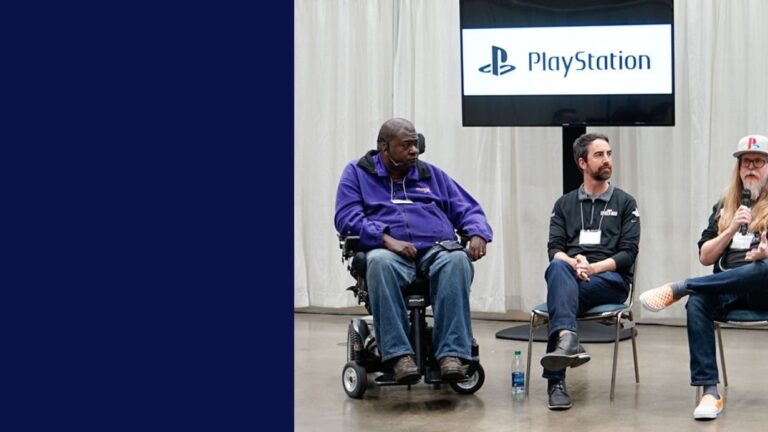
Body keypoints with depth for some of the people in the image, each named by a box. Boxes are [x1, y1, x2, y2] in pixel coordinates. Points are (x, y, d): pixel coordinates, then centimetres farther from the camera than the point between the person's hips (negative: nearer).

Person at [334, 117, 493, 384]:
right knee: (380, 262, -39)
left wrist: (478, 234, -3)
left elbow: (468, 210, 21)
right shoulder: (358, 173, 14)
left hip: (437, 250, 2)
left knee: (457, 259, -34)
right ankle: (399, 354, -40)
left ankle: (451, 353, -40)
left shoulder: (431, 174, 24)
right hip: (388, 251, -2)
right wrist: (387, 239, -17)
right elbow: (346, 217, -1)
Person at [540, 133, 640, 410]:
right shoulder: (565, 204, 20)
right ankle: (567, 340, -62)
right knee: (558, 269, -37)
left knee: (560, 293, -34)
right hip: (571, 274, 2)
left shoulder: (625, 203, 14)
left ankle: (555, 380, -42)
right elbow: (554, 249, 8)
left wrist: (594, 267, -15)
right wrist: (573, 263, -16)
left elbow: (627, 254, 3)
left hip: (609, 278, -1)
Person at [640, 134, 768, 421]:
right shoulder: (725, 206, 19)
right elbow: (705, 257, 12)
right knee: (697, 303, -32)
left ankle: (678, 288, -29)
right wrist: (731, 230, -4)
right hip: (727, 290, 3)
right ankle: (709, 392, -36)